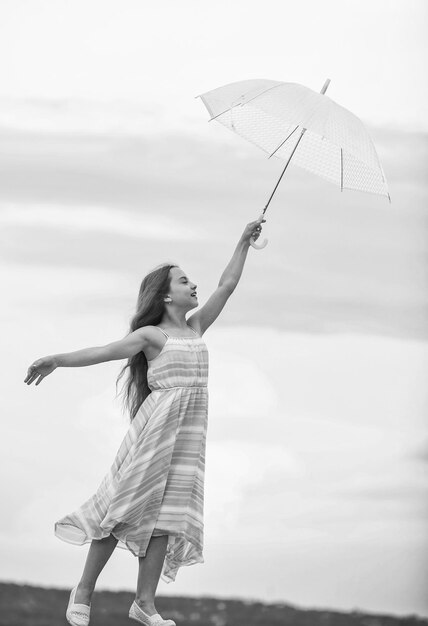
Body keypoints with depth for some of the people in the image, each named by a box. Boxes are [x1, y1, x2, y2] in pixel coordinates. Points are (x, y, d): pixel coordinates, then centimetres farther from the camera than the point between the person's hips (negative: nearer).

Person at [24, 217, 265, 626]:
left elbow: (227, 285, 21)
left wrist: (245, 241, 20)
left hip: (189, 431, 6)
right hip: (157, 421, -5)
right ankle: (84, 591, 0)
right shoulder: (151, 335, -1)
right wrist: (57, 360, -24)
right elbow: (105, 351, -12)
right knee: (128, 503, -7)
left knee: (167, 513, -1)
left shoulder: (196, 328, 17)